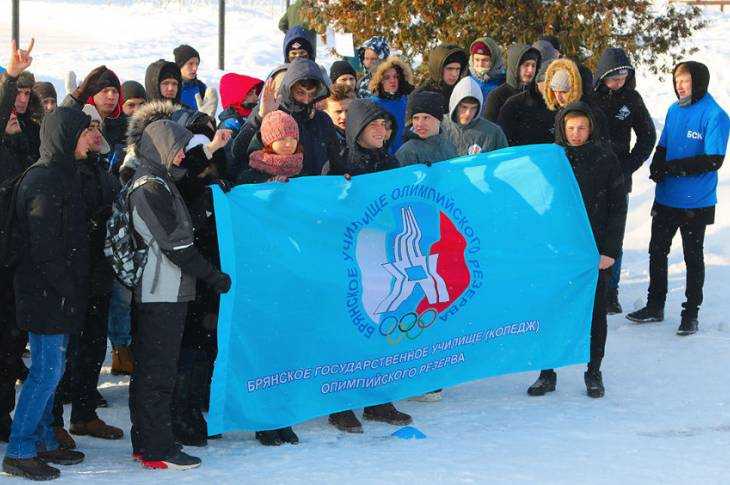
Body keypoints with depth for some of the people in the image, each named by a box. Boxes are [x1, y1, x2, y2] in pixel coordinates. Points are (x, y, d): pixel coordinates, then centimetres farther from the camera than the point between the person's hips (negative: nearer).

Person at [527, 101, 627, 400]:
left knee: (595, 311, 7)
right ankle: (548, 373, 13)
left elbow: (618, 208, 0)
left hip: (595, 250, -1)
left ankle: (594, 372, 19)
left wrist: (610, 250, -6)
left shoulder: (605, 160, -1)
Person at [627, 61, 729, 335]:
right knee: (657, 251, 14)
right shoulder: (674, 110, 5)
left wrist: (674, 167, -22)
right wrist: (657, 167, -9)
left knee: (693, 258, 6)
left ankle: (691, 313, 17)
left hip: (696, 203, -6)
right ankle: (655, 307, 27)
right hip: (666, 197, 6)